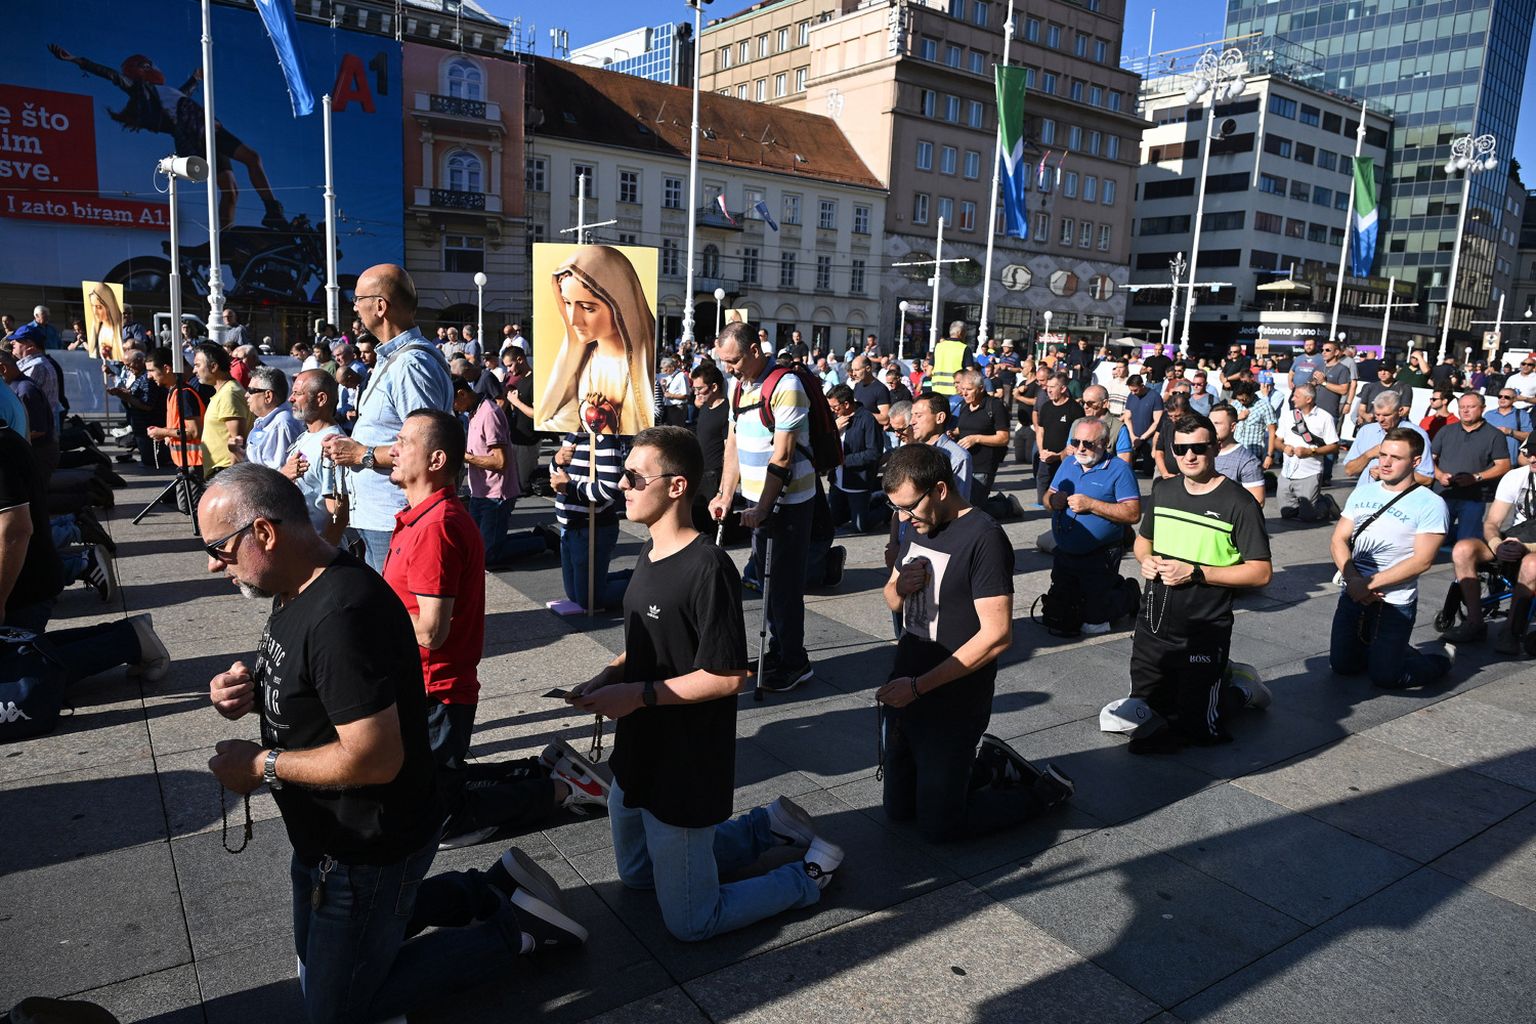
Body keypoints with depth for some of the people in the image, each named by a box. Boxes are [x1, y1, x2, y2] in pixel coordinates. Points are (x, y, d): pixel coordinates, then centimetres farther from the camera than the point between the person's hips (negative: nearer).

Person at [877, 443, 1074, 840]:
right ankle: (985, 762, 34)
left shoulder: (984, 538, -20)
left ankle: (1045, 790, 20)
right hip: (904, 689, 8)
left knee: (939, 826, 3)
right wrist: (900, 587, -10)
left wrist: (918, 686, -23)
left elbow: (997, 635, -24)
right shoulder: (918, 527, 5)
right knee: (898, 809, 18)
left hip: (952, 703, -8)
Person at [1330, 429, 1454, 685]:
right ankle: (1375, 648, 37)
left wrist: (1369, 584, -18)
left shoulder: (1430, 505, -9)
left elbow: (1422, 561, -15)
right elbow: (1338, 540, 4)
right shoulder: (1362, 493, 8)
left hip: (1395, 602, -5)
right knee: (1342, 666, 8)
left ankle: (1436, 663, 26)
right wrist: (1353, 580, -13)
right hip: (1353, 595, 5)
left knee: (1384, 677, -3)